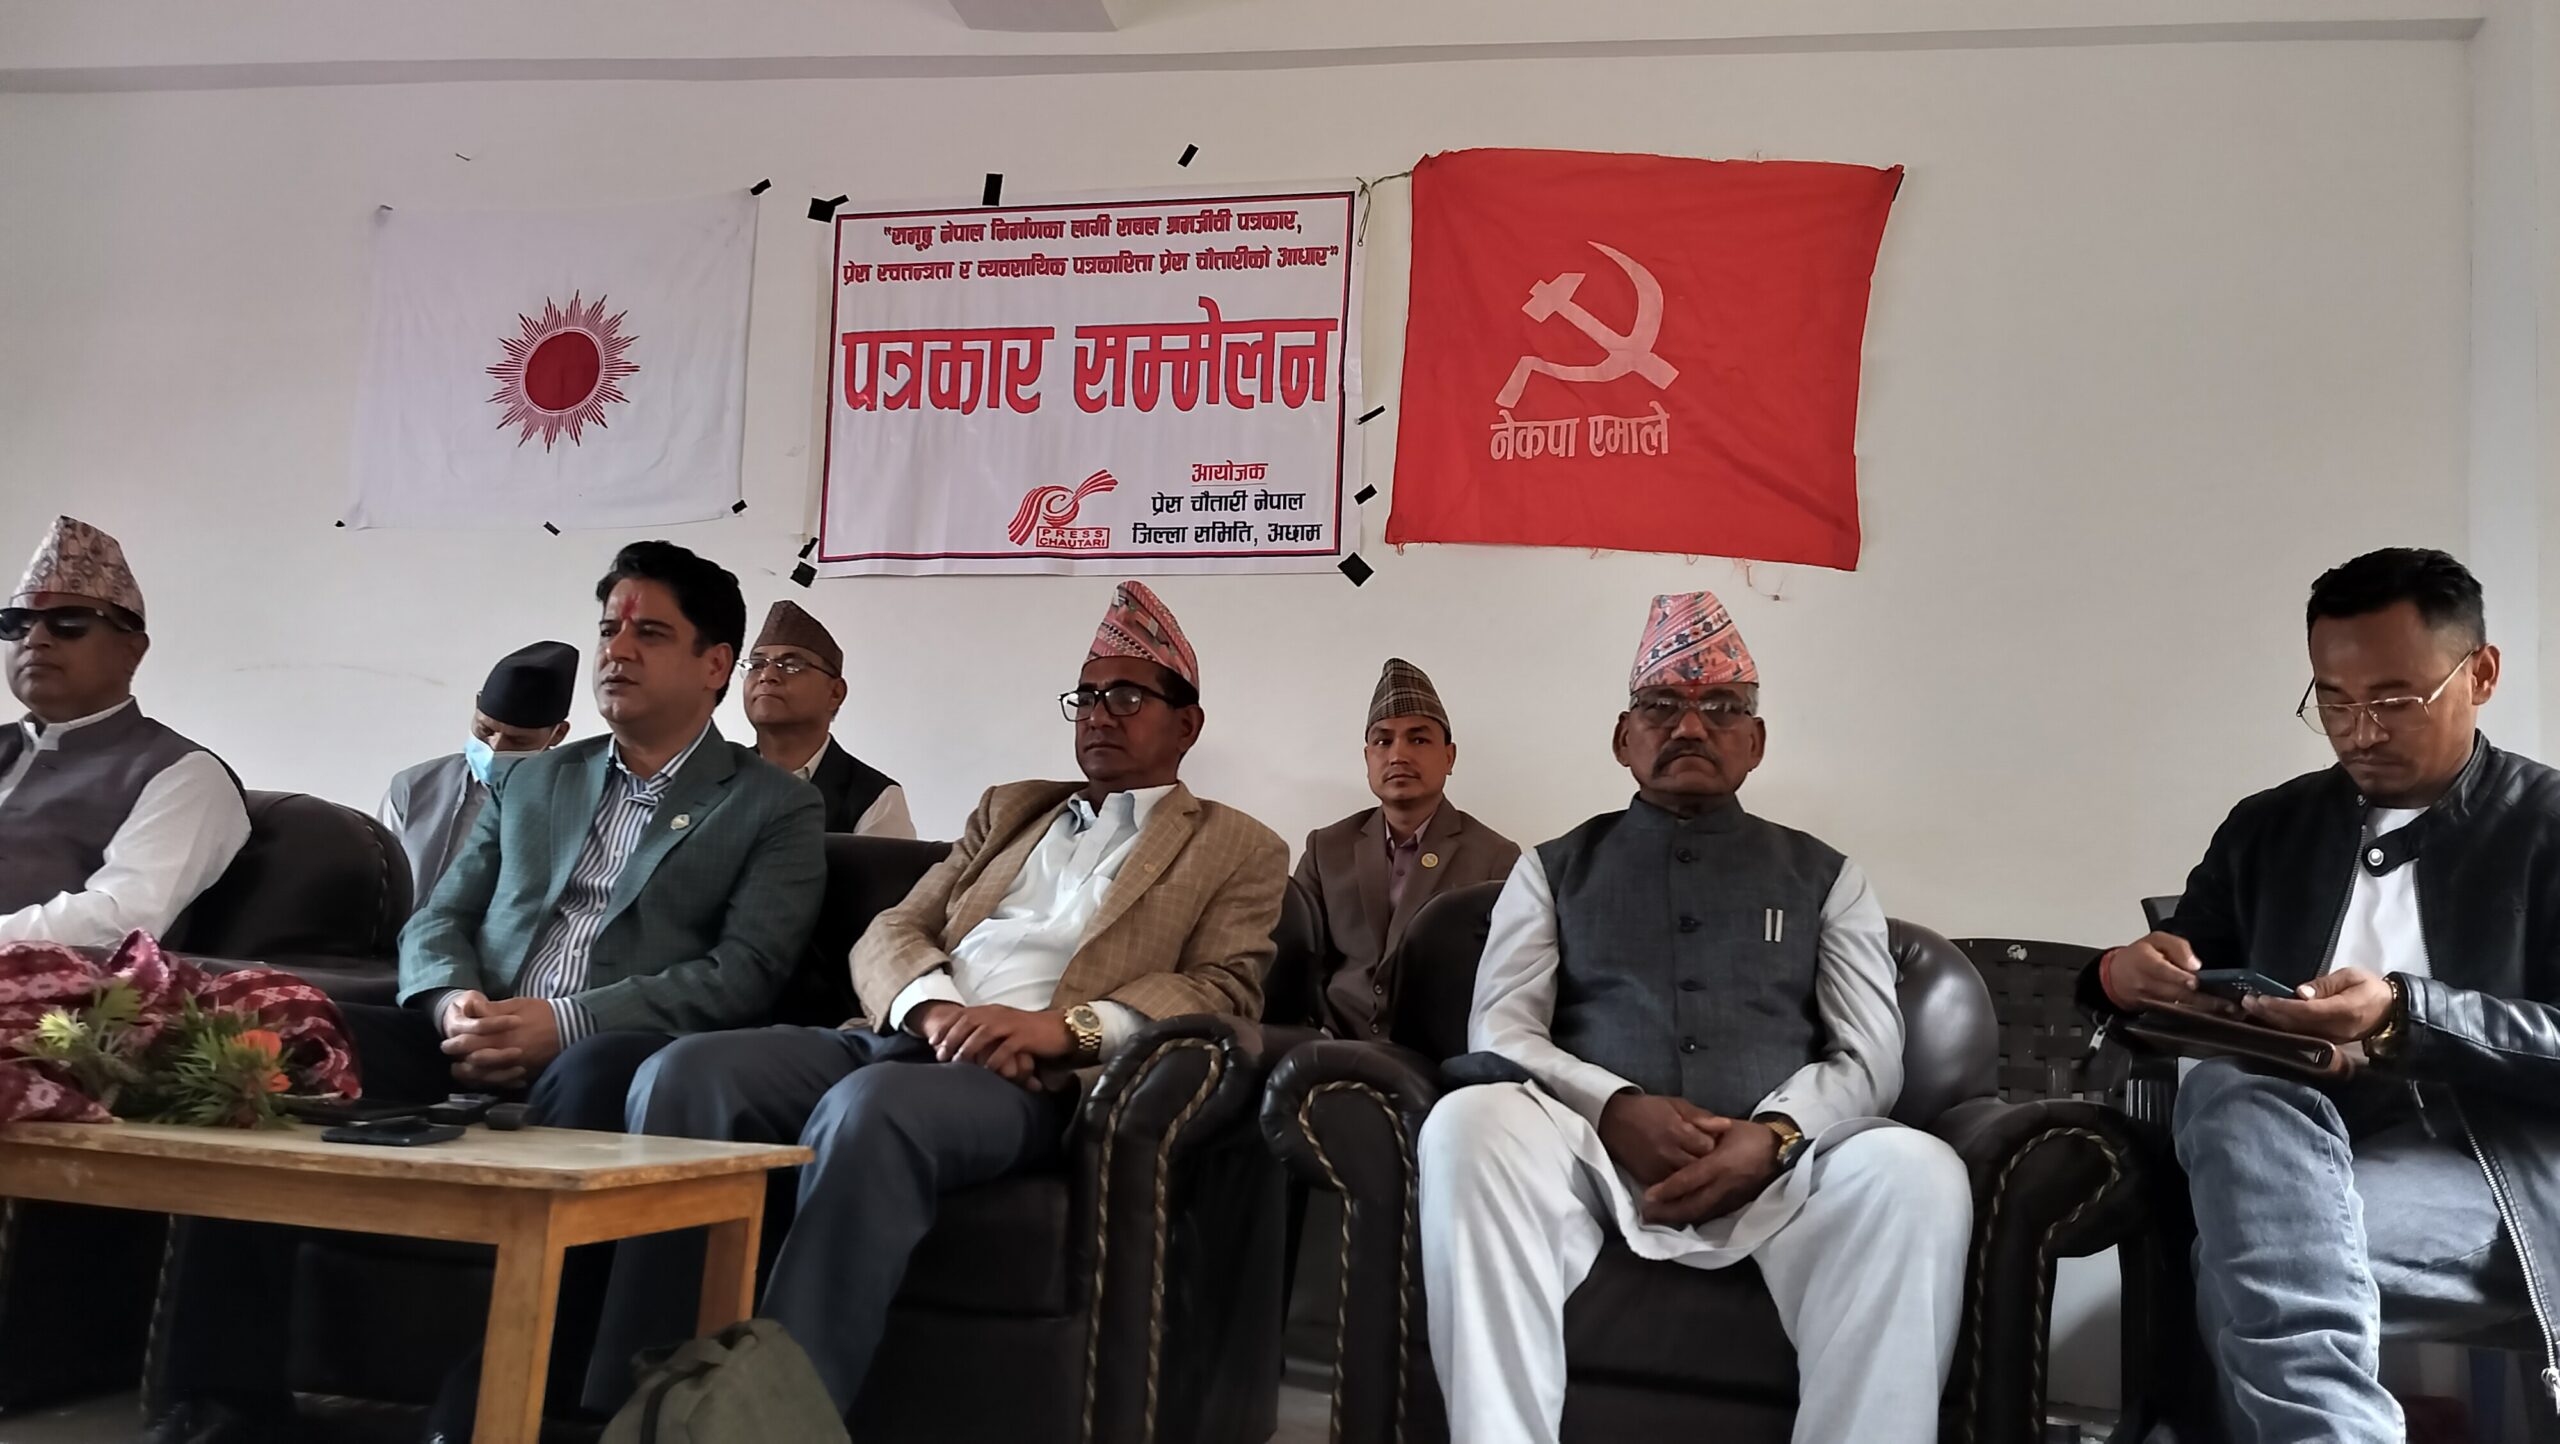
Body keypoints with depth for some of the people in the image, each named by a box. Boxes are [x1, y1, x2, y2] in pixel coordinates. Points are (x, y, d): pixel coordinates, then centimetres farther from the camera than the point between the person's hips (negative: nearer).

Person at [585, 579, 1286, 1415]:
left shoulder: (1239, 850, 16)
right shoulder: (1010, 808, 29)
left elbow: (1224, 993, 0)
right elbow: (890, 933, 18)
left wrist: (1065, 1025, -18)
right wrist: (933, 1006, -7)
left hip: (1038, 1081, -5)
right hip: (903, 1039, 5)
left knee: (867, 1110, -38)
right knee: (686, 1072, -24)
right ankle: (626, 1404, -22)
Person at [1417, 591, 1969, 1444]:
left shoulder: (1825, 879, 20)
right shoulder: (1553, 870, 20)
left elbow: (1869, 1058, 9)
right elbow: (1500, 1035, 7)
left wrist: (1775, 1135, -13)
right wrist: (1616, 1109, -13)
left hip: (1778, 1168, 0)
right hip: (1592, 1151, 0)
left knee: (1914, 1172, -33)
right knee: (1469, 1125, -33)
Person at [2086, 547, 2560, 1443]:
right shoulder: (2267, 828, 19)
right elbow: (2179, 998, 20)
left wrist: (2409, 1019, -22)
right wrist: (2125, 976, -5)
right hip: (2296, 1147, 5)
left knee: (2255, 1250, -36)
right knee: (2233, 1090, -34)